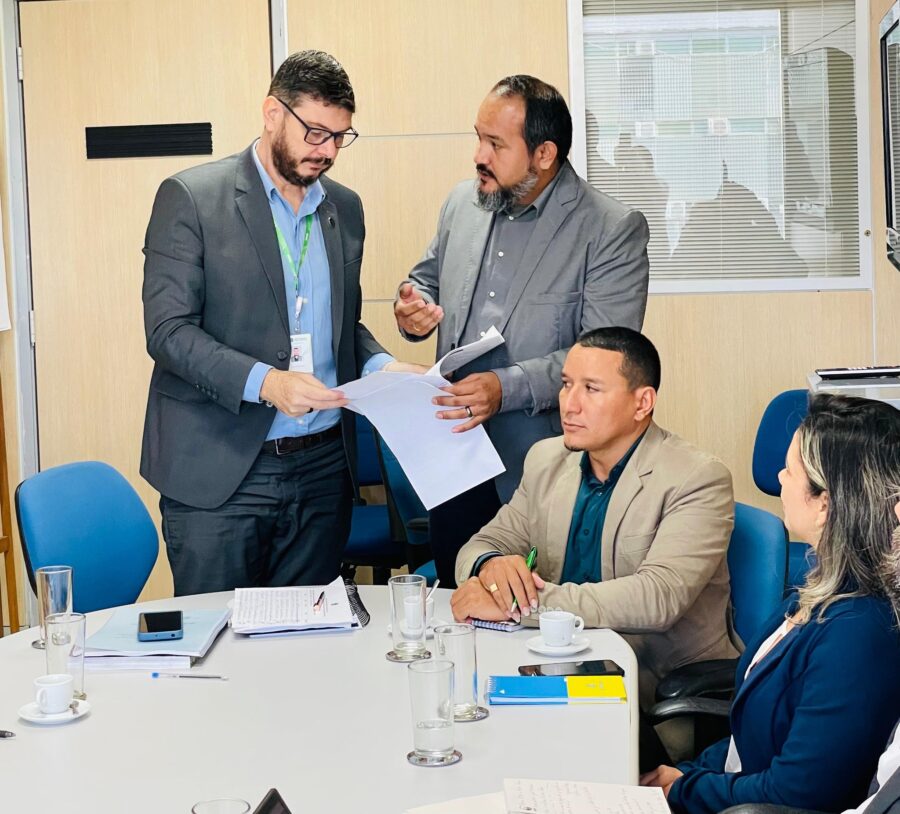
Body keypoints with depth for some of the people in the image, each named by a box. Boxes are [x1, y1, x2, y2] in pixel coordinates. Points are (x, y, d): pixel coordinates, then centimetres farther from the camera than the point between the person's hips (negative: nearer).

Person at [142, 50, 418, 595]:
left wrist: (380, 365, 0)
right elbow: (168, 329, -11)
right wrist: (264, 381, -24)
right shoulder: (191, 198, -4)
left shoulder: (345, 209, 13)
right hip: (219, 469, -5)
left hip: (322, 468, 5)